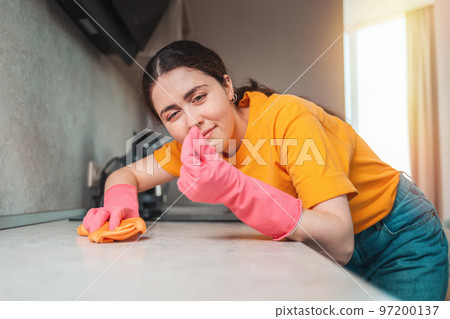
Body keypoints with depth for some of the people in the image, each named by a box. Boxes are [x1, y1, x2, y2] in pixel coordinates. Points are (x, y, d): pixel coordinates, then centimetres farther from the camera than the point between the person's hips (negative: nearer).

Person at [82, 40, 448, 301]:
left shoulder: (289, 118, -33)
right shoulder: (193, 144, -13)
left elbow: (340, 244, -37)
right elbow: (125, 175, -4)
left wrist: (234, 188, -48)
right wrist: (120, 204, -27)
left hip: (400, 243, -4)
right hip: (325, 244, 5)